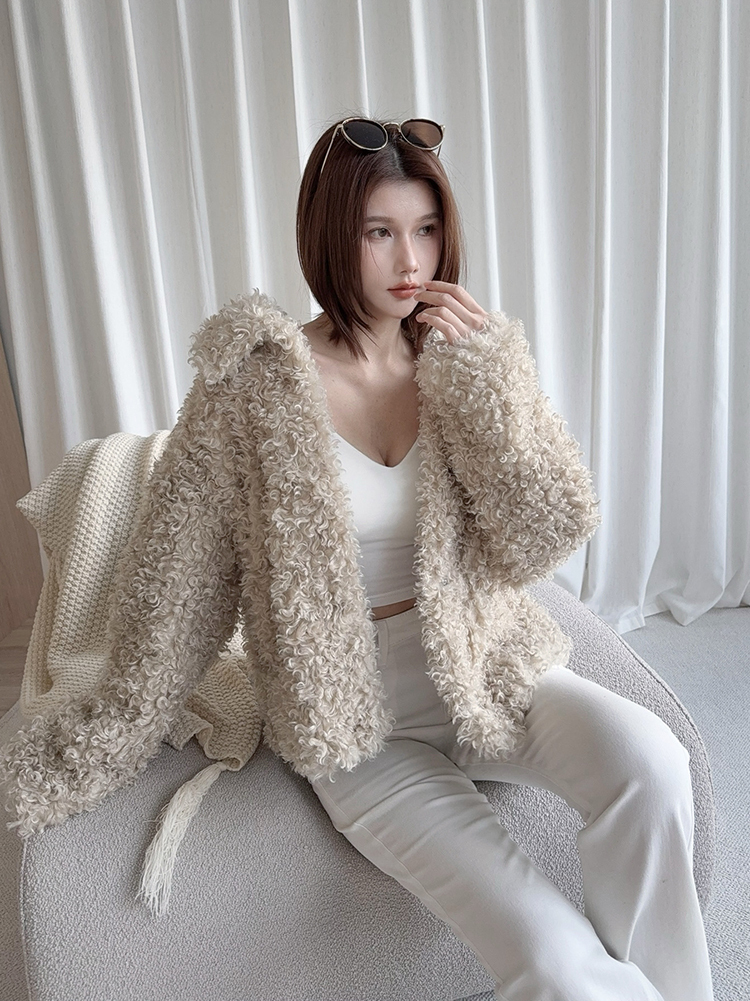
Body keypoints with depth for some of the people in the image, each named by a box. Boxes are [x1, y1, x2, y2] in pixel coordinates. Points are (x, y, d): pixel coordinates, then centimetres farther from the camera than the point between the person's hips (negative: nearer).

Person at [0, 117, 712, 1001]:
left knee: (650, 758, -27)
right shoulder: (252, 382, -10)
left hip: (483, 664, 4)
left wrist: (481, 376, -16)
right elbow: (177, 581, -4)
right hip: (355, 711, -3)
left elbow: (544, 543, -6)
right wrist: (98, 747, 2)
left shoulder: (476, 356, 0)